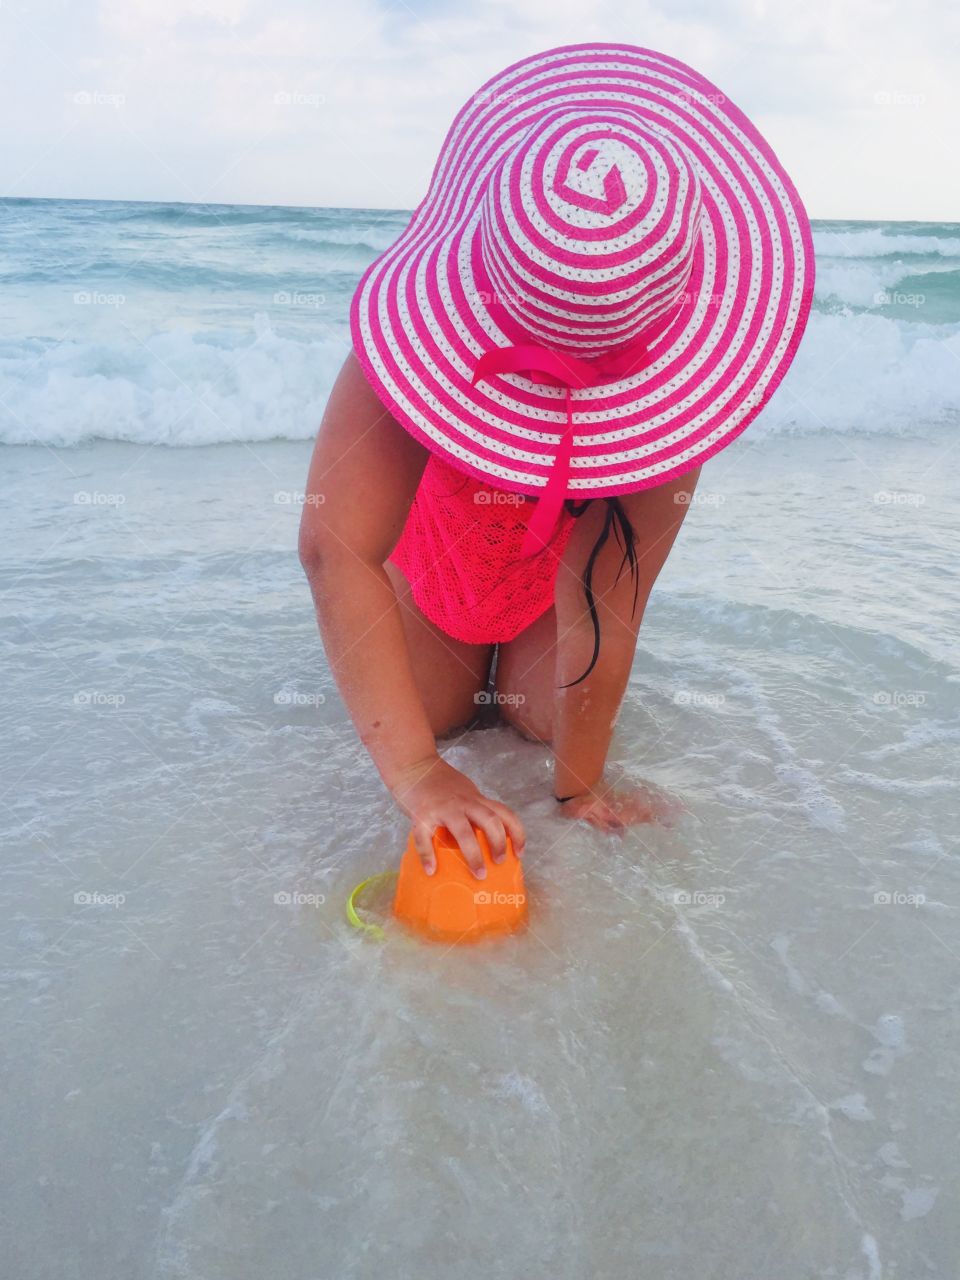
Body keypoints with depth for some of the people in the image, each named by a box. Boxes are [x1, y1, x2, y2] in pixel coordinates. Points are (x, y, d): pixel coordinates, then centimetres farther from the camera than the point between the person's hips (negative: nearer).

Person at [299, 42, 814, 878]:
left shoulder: (676, 369, -38)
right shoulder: (425, 304, -41)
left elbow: (611, 590, -34)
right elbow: (336, 547, -47)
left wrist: (579, 787, -28)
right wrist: (417, 772, -53)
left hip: (578, 512, 1)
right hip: (442, 494, 0)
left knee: (546, 716, -1)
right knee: (435, 709, 1)